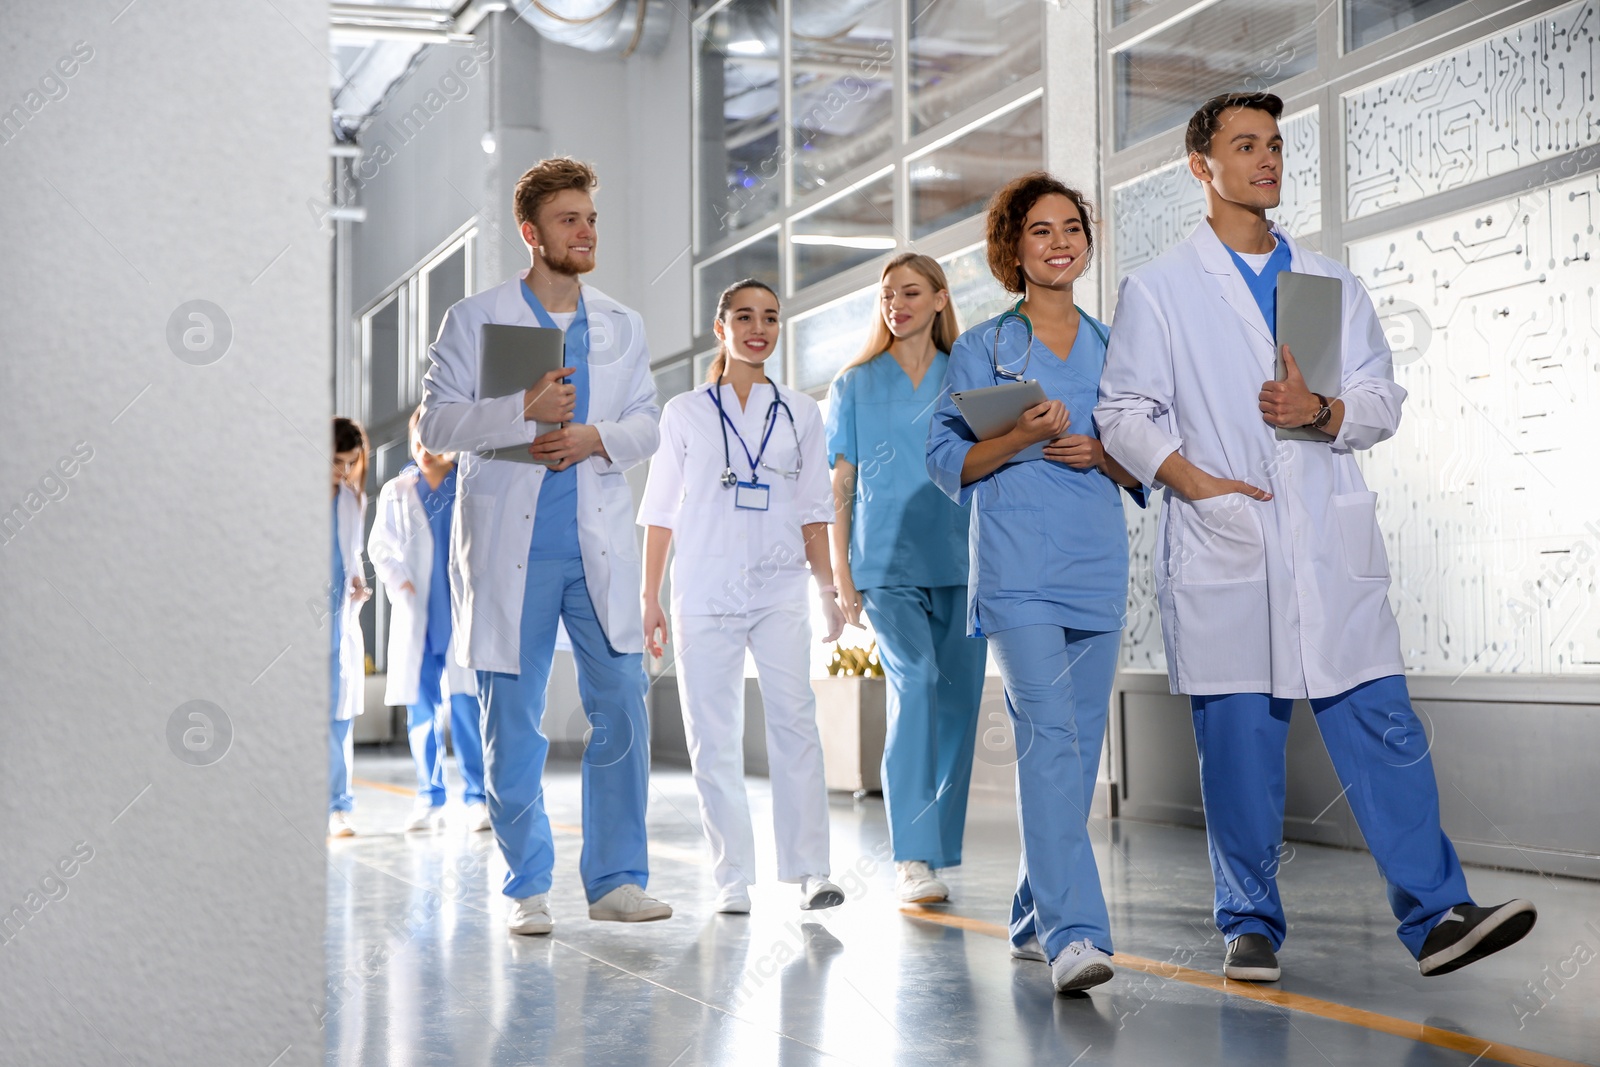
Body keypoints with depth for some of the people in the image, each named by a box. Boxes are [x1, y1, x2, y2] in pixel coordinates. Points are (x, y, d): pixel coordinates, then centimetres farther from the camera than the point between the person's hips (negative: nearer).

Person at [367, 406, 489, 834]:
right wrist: (400, 583, -4)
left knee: (466, 706, -10)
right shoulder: (395, 493, 12)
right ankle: (429, 799, 13)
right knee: (421, 710, 5)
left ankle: (477, 797, -2)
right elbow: (380, 546, 11)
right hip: (416, 618, 3)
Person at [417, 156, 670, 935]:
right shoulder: (475, 319, 3)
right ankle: (526, 888, 13)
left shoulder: (622, 327, 14)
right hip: (509, 546, -2)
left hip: (599, 544, 3)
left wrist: (596, 438, -9)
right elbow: (434, 423, -3)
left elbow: (647, 424, 12)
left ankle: (616, 881, 6)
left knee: (622, 709, -4)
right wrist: (524, 409, -17)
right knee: (512, 725, 2)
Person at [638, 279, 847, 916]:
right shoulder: (685, 413, 10)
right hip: (705, 593, 0)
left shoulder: (800, 413, 13)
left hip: (780, 591, 0)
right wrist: (649, 598, 3)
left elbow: (813, 511, 13)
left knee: (795, 724, -11)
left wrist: (827, 587, 3)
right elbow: (661, 511, 9)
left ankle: (809, 869, -8)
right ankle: (732, 879, 5)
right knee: (713, 738, -1)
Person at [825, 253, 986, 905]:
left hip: (960, 564, 2)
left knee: (958, 699, 0)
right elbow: (841, 486, 10)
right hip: (886, 563, -2)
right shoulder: (855, 386, 12)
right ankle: (911, 857, -21)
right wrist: (840, 572, 2)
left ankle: (938, 853, 13)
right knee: (915, 680, -20)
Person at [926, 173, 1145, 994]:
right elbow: (949, 461, 1)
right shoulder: (981, 349, 6)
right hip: (1015, 566, -4)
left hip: (1097, 566, 5)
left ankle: (1035, 920, 20)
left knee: (1076, 747, 7)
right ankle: (1074, 933, -23)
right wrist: (1022, 438, -14)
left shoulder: (1112, 348, 16)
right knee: (1050, 737, -17)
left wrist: (1101, 455, -5)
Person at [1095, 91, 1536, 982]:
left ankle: (1437, 916, -3)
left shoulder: (1334, 285, 17)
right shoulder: (1159, 289, 8)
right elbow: (1126, 412, 3)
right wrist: (1193, 480, -11)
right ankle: (1251, 925, 13)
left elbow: (1384, 401, 12)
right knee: (1238, 747, 1)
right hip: (1224, 549, -2)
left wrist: (1323, 410, -9)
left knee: (1384, 725, -5)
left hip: (1334, 550, 2)